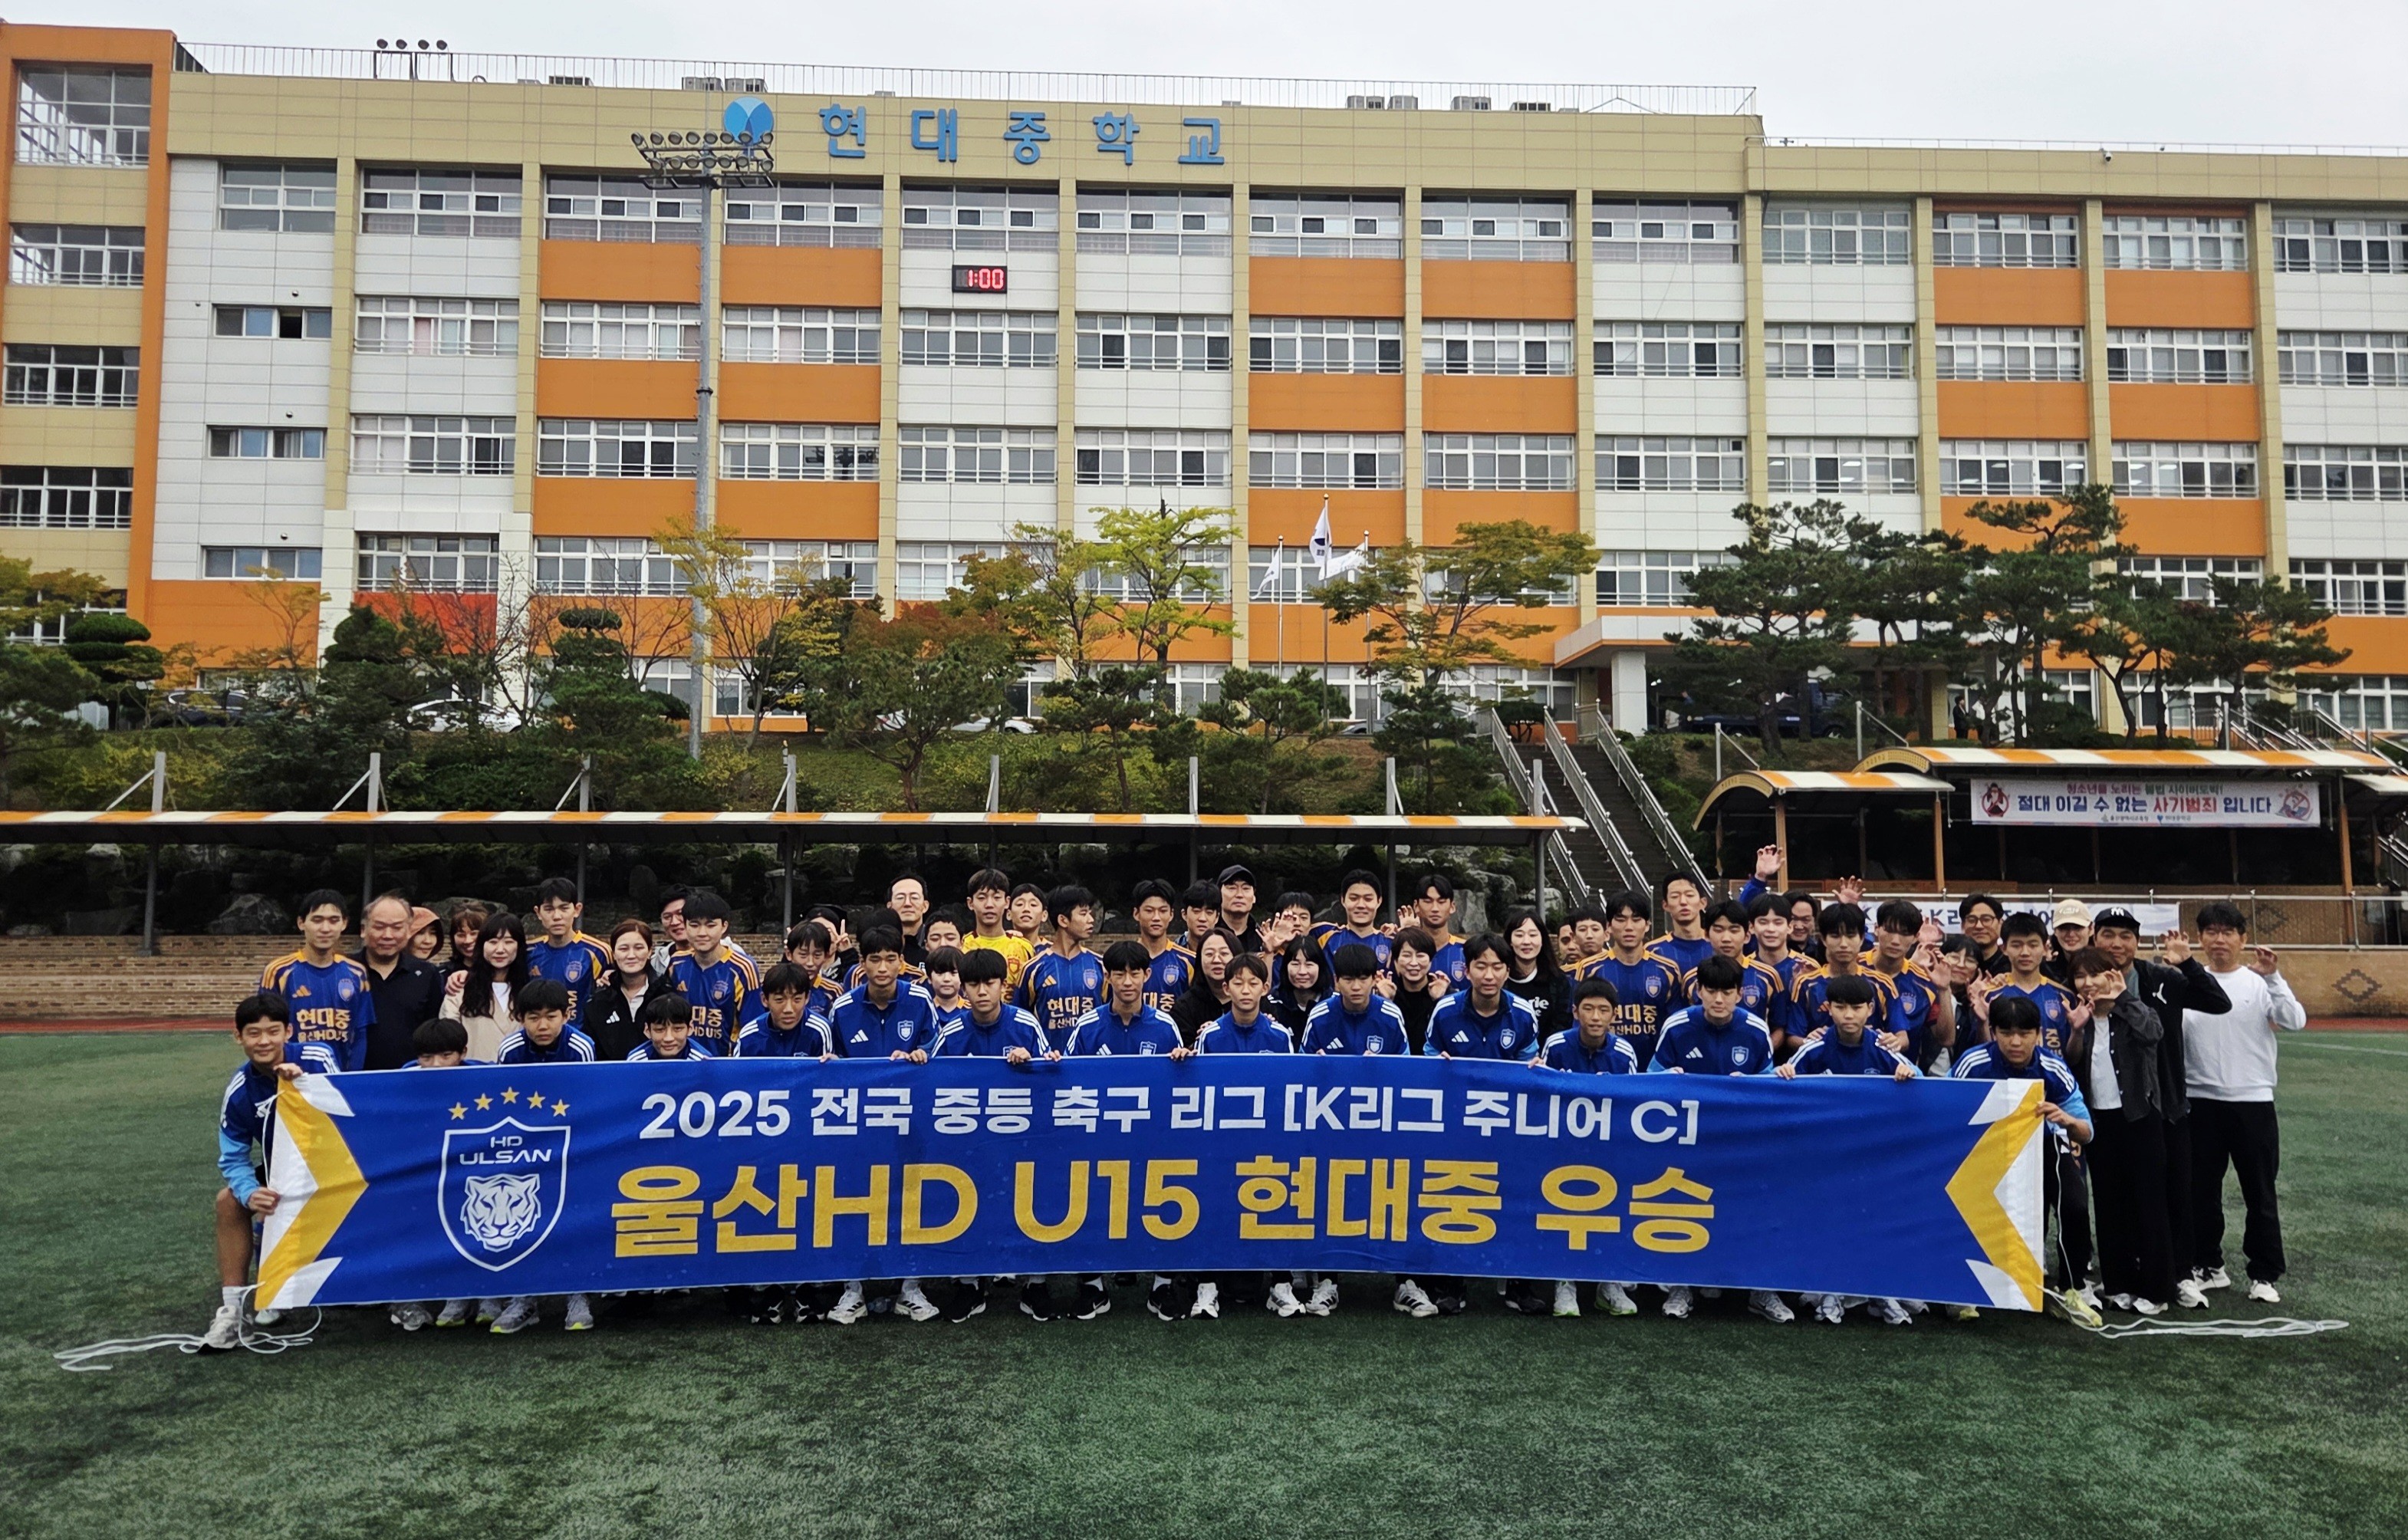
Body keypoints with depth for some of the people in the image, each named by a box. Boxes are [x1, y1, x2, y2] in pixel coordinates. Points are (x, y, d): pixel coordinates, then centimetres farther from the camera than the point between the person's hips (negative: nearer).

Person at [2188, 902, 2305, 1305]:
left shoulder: (2260, 983, 0)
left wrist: (2272, 976, -23)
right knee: (2202, 1191, 10)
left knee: (2260, 1194, 6)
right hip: (2201, 1102, 1)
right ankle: (2208, 1267, 23)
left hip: (2253, 1101, -1)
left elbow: (2295, 1021, -17)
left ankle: (2264, 1274, 17)